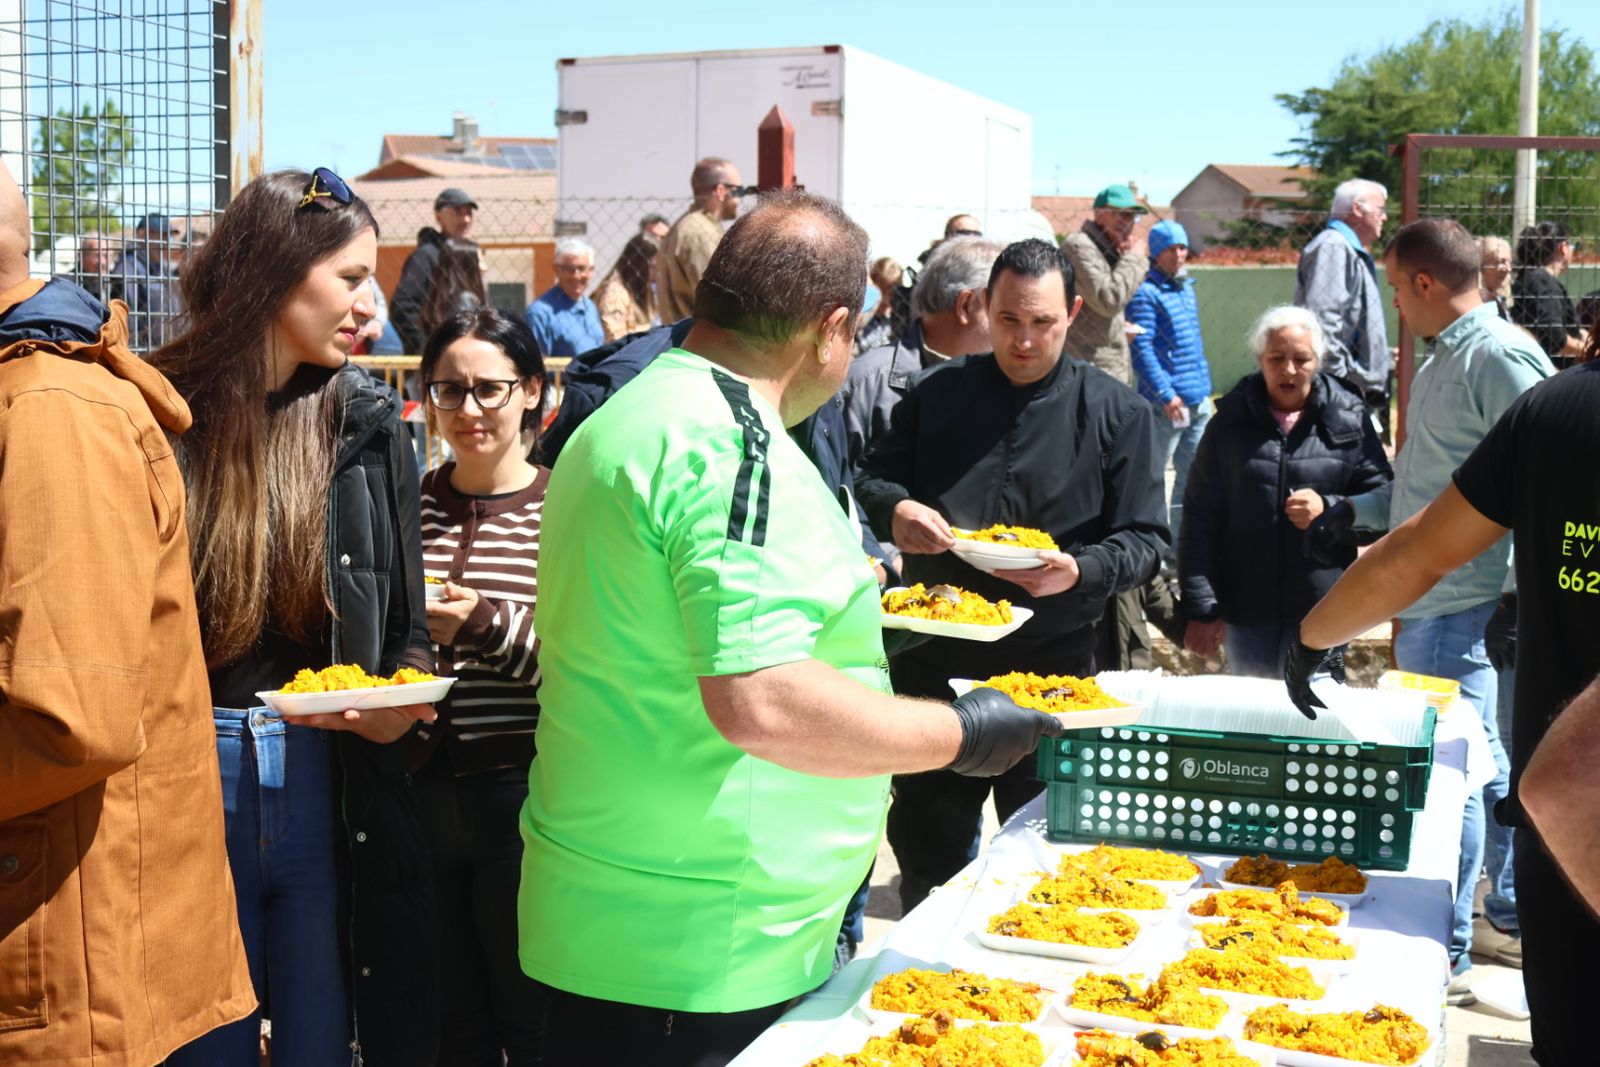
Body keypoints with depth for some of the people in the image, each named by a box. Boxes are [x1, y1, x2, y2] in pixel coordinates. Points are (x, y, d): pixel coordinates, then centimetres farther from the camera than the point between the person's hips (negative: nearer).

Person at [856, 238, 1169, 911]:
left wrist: (1081, 572, -21)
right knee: (926, 843, 12)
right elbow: (871, 479, 12)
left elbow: (1145, 539, -1)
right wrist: (893, 510, -12)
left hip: (1053, 662, -2)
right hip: (934, 658, 2)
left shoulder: (1116, 412, 2)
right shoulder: (936, 393, 7)